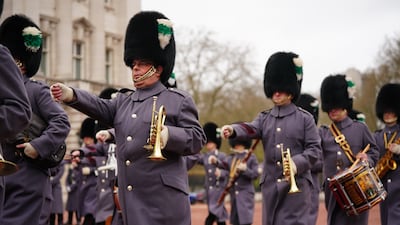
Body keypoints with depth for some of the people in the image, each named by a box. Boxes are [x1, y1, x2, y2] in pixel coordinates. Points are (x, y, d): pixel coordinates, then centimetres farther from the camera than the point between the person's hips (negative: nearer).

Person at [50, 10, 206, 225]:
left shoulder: (179, 100, 3)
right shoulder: (124, 101, 20)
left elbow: (197, 138, -3)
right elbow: (102, 107, 2)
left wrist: (169, 134, -22)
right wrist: (71, 95, -17)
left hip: (164, 196, -5)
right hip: (131, 197, 6)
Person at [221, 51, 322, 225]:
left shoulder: (304, 118, 2)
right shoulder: (265, 118, 12)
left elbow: (315, 149, -2)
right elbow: (250, 129, -9)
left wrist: (297, 163, -20)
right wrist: (233, 130, -31)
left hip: (297, 183, -4)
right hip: (270, 184, 4)